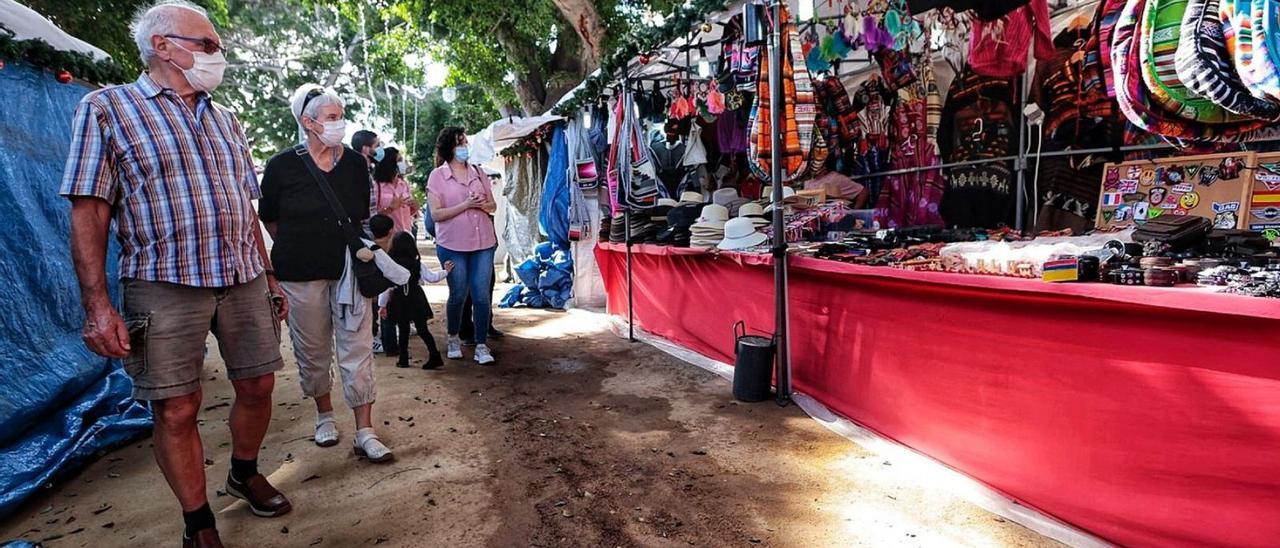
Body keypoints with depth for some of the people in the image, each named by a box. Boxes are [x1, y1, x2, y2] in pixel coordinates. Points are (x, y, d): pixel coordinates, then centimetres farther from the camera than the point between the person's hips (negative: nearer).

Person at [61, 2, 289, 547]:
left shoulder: (224, 118, 15)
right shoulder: (106, 108, 0)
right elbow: (89, 213, -6)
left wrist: (268, 277, 14)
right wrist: (97, 306, -13)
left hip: (243, 279, 5)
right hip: (165, 286, -5)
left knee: (257, 385, 10)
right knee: (177, 409, 1)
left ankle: (244, 473, 35)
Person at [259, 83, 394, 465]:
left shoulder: (355, 163, 4)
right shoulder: (283, 166, -3)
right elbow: (269, 217, 9)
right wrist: (299, 247, 11)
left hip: (349, 270, 1)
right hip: (302, 275, -1)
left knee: (357, 350, -3)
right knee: (313, 350, 11)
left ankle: (364, 433, 1)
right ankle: (325, 415, 33)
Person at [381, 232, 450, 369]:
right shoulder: (418, 265, -7)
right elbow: (432, 277, -2)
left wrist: (383, 305, 1)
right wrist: (445, 271, 14)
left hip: (399, 303, -1)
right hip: (417, 301, 1)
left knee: (403, 331, 12)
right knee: (422, 329, 6)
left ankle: (404, 359, 17)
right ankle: (435, 356, 3)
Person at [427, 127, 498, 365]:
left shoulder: (478, 172, 9)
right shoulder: (437, 176, -2)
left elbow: (493, 206, 13)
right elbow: (436, 214, -9)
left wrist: (483, 205, -10)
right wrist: (466, 204, -16)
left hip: (483, 243, 3)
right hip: (453, 246, -3)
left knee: (482, 296, -1)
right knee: (458, 295, 7)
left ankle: (481, 345, 8)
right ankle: (453, 338, 30)